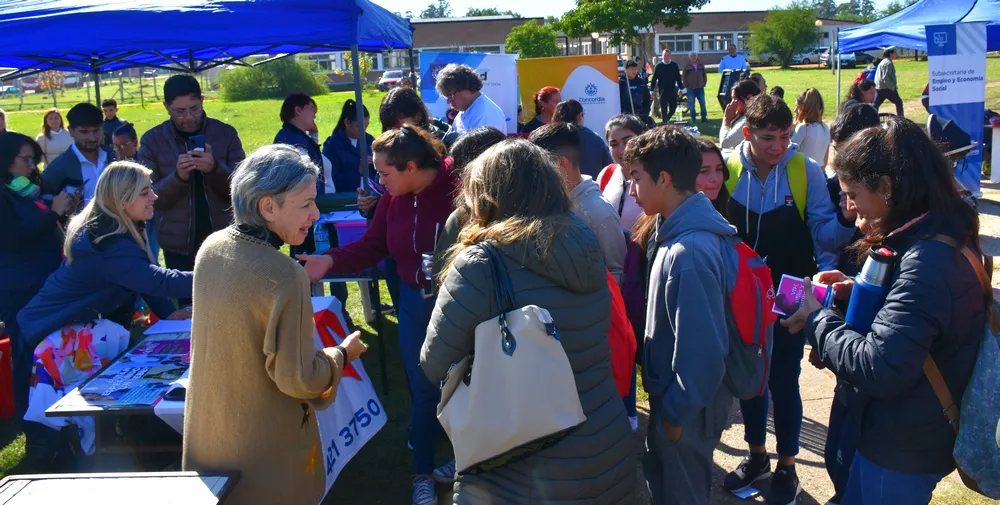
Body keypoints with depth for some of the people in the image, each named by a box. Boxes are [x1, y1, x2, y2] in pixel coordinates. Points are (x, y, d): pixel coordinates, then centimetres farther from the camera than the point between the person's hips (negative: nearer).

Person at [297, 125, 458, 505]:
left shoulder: (458, 190, -20)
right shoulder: (394, 196, -1)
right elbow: (372, 246, 1)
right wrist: (330, 260, -12)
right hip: (415, 303, 5)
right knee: (423, 390, 15)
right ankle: (423, 473, 32)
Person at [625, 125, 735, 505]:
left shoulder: (688, 252, -31)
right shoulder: (684, 232, 0)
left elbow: (701, 346, -28)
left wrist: (677, 410, -15)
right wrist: (665, 398, 15)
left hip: (688, 404, -9)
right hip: (675, 392, 9)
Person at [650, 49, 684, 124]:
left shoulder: (674, 65, 4)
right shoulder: (659, 66, 0)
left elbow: (678, 78, 8)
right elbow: (654, 78, 1)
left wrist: (681, 88, 4)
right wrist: (652, 90, -3)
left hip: (672, 90, 2)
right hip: (662, 90, -2)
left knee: (673, 108, 2)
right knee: (663, 109, 1)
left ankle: (666, 119, 26)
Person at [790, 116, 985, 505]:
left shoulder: (928, 260, -31)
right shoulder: (941, 238, 2)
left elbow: (879, 369, -34)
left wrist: (817, 320, -20)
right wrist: (858, 293, -1)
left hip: (904, 454, -9)